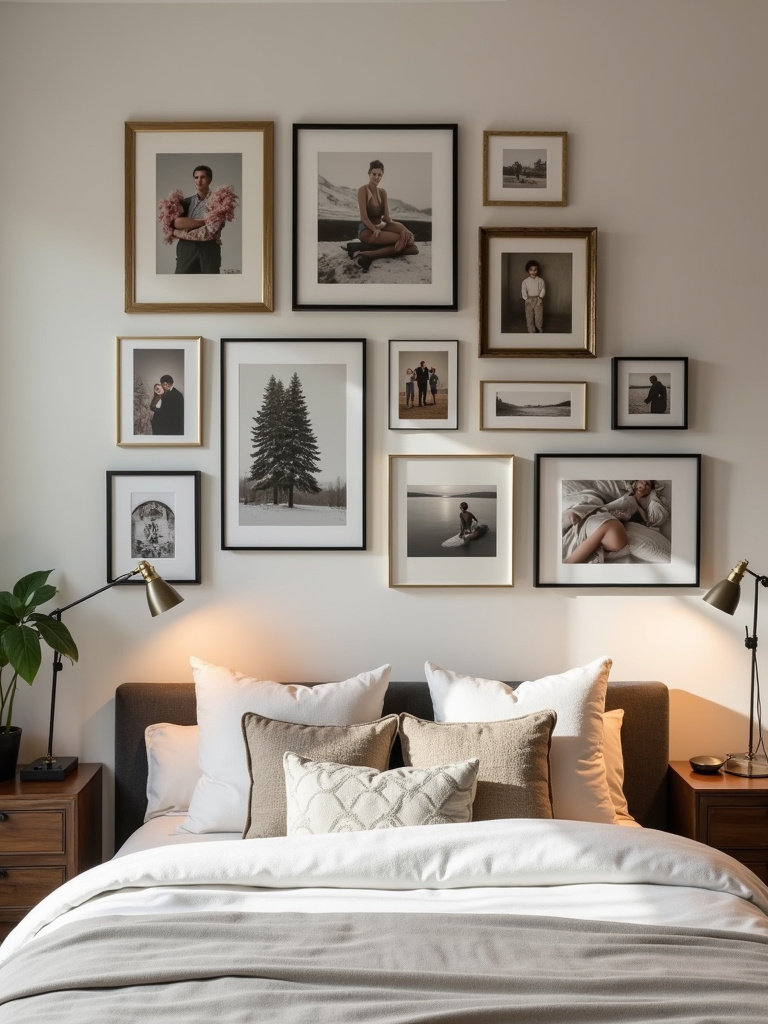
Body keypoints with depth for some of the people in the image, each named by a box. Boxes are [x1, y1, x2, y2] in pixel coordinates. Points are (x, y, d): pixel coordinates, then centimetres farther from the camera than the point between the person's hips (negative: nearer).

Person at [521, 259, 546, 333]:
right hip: (529, 300, 1)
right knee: (529, 316, 3)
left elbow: (543, 290, -2)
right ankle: (531, 331, 13)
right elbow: (523, 290, 0)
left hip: (538, 299, -1)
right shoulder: (525, 281, 0)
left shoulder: (540, 280, -1)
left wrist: (540, 297, -11)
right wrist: (526, 298, -9)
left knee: (539, 316, -1)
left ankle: (540, 330, 17)